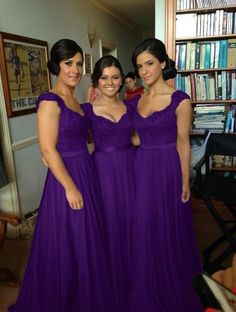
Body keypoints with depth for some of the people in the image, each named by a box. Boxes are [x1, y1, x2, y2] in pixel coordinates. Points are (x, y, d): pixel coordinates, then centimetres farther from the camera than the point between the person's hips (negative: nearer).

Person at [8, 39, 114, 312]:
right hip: (67, 177, -9)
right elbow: (48, 149, -20)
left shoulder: (75, 99, 11)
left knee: (87, 238, 21)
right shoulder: (50, 101, -16)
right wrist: (70, 187, -18)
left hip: (85, 171, 9)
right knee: (68, 243, 8)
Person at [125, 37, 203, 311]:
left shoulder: (180, 100, -8)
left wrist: (185, 183, -4)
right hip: (141, 168, 5)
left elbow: (183, 144, -6)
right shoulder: (136, 101, 6)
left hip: (167, 169, -4)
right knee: (144, 229, 14)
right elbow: (136, 137, 10)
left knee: (168, 228, 9)